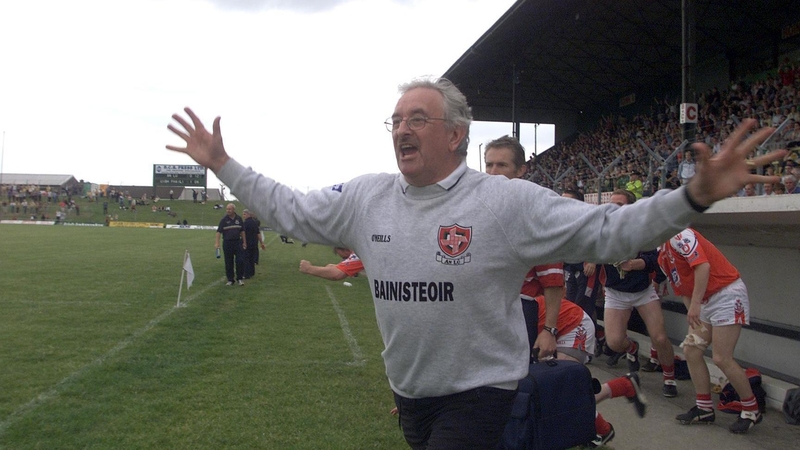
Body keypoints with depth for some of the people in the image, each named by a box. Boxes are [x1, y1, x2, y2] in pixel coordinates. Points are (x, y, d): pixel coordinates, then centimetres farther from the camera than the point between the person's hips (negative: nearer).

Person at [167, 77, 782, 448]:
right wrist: (223, 164, 3)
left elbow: (604, 231, -18)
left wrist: (695, 197, -30)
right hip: (408, 391, 5)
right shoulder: (363, 197, -2)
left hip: (481, 390, -5)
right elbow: (289, 210, 7)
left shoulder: (510, 201, -15)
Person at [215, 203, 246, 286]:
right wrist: (217, 242, -16)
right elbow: (219, 231, -6)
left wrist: (244, 242, 10)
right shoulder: (224, 219, -3)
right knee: (229, 263, 4)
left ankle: (239, 279, 8)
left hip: (237, 242, 2)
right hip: (227, 243, -1)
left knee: (240, 261, -4)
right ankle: (230, 280, 14)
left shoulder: (239, 218, 5)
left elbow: (242, 231, 12)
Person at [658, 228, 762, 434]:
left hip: (728, 295, -10)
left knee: (722, 358, -10)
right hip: (706, 301, 10)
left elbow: (703, 265, -26)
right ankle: (704, 409, 14)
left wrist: (695, 305, -26)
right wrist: (693, 318, 8)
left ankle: (751, 411, 7)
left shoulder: (678, 236, -15)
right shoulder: (661, 257, 13)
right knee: (691, 349, 6)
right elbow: (682, 289, 17)